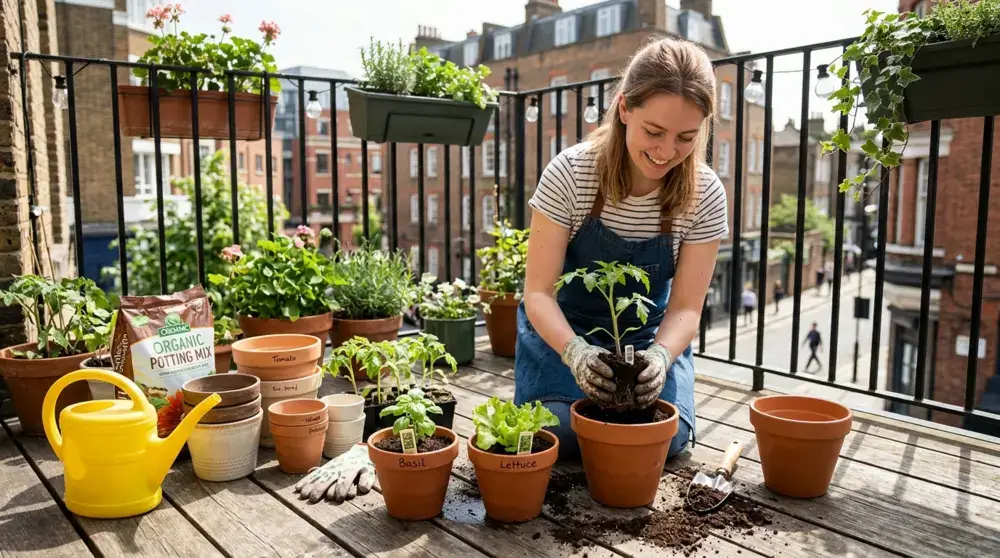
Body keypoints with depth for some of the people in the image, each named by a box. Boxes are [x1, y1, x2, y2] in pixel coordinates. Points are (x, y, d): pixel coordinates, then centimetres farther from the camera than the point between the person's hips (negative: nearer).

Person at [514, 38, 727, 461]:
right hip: (564, 330, -1)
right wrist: (575, 351, -40)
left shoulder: (705, 195, -17)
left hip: (648, 336, 2)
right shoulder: (570, 173, -23)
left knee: (667, 436, -14)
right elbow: (538, 291, -21)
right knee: (555, 433, -18)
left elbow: (685, 308, -14)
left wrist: (660, 356, -36)